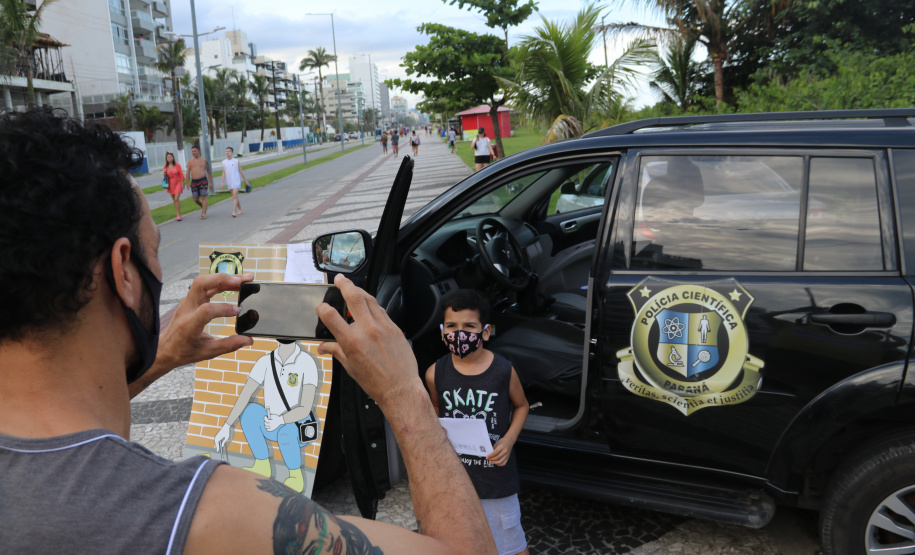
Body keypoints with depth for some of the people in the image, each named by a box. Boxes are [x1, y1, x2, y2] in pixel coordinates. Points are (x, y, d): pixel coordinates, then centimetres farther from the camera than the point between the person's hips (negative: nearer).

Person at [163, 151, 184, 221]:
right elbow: (165, 176, 14)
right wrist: (164, 173, -8)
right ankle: (178, 215, 18)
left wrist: (182, 184, -6)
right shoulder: (166, 166, 4)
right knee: (174, 200, 9)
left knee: (177, 199, -15)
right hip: (171, 184, 5)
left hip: (177, 183, -5)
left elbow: (181, 174, -4)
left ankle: (178, 215, -14)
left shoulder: (177, 165, -7)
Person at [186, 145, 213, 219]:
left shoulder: (204, 160, 4)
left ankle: (203, 214, -8)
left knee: (203, 197, -10)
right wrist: (187, 183, 3)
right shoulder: (190, 161, 9)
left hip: (203, 180, -3)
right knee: (195, 199, 3)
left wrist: (210, 182, 0)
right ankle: (203, 207, 31)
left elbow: (208, 171, 6)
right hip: (194, 182, 3)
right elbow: (188, 172, 9)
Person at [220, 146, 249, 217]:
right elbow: (224, 173, 9)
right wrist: (222, 182, 1)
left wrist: (246, 181, 7)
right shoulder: (224, 162, 8)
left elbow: (241, 172, 3)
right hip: (229, 182, 4)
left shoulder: (236, 161, -2)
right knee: (235, 197, 13)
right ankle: (240, 210, 27)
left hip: (236, 181, -4)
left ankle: (234, 212, -20)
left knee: (234, 196, -14)